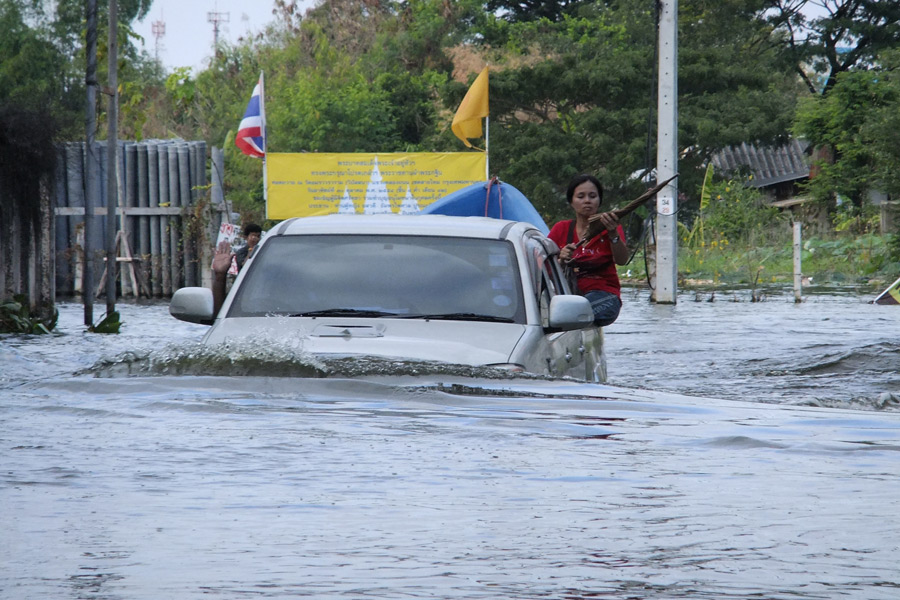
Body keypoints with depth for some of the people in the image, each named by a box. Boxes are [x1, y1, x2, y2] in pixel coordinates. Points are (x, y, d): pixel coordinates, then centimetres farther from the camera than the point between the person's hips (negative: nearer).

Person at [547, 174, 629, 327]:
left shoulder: (607, 227, 8)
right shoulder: (560, 230, 14)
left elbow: (621, 261, -12)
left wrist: (613, 234, -29)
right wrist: (560, 260, -18)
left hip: (603, 295, -3)